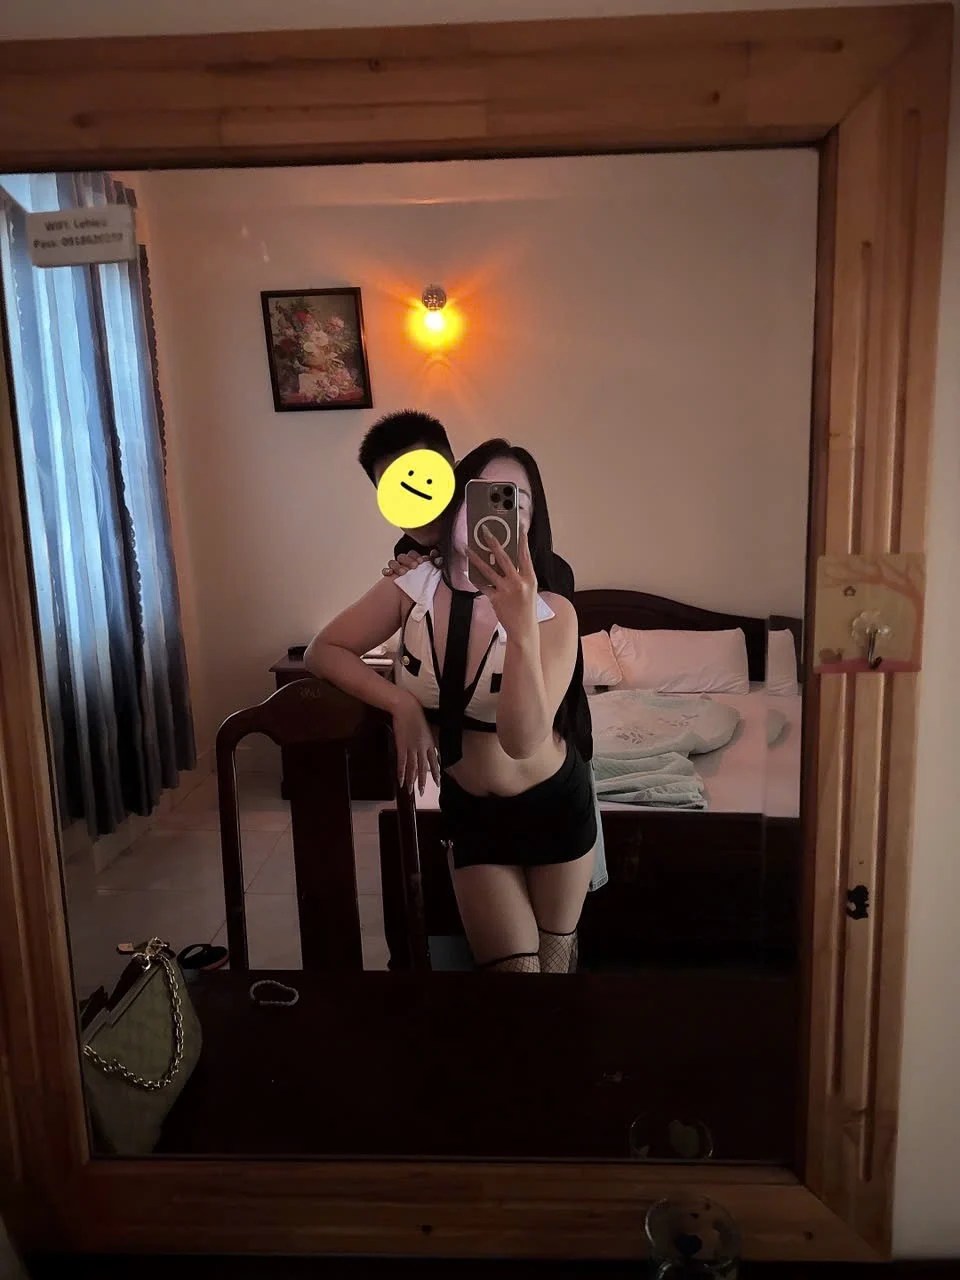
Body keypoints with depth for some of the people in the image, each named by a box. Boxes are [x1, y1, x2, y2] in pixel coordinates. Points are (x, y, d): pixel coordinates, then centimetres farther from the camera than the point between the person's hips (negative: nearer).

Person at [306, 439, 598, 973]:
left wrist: (521, 628, -49)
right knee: (513, 964, 4)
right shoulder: (413, 587, -14)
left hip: (555, 804, -1)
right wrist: (402, 705, -18)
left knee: (555, 958, 19)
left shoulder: (552, 613, -23)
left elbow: (521, 738, -34)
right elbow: (323, 651, -4)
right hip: (469, 811, 1)